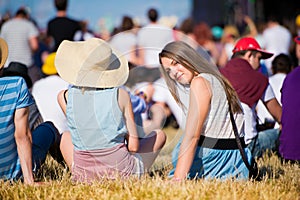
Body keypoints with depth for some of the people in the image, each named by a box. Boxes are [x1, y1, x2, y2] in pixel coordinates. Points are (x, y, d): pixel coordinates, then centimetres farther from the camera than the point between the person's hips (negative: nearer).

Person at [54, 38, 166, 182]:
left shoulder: (69, 95, -8)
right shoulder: (120, 95, -13)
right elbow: (133, 146, -7)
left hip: (82, 175, 3)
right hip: (121, 172, -2)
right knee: (159, 135, 24)